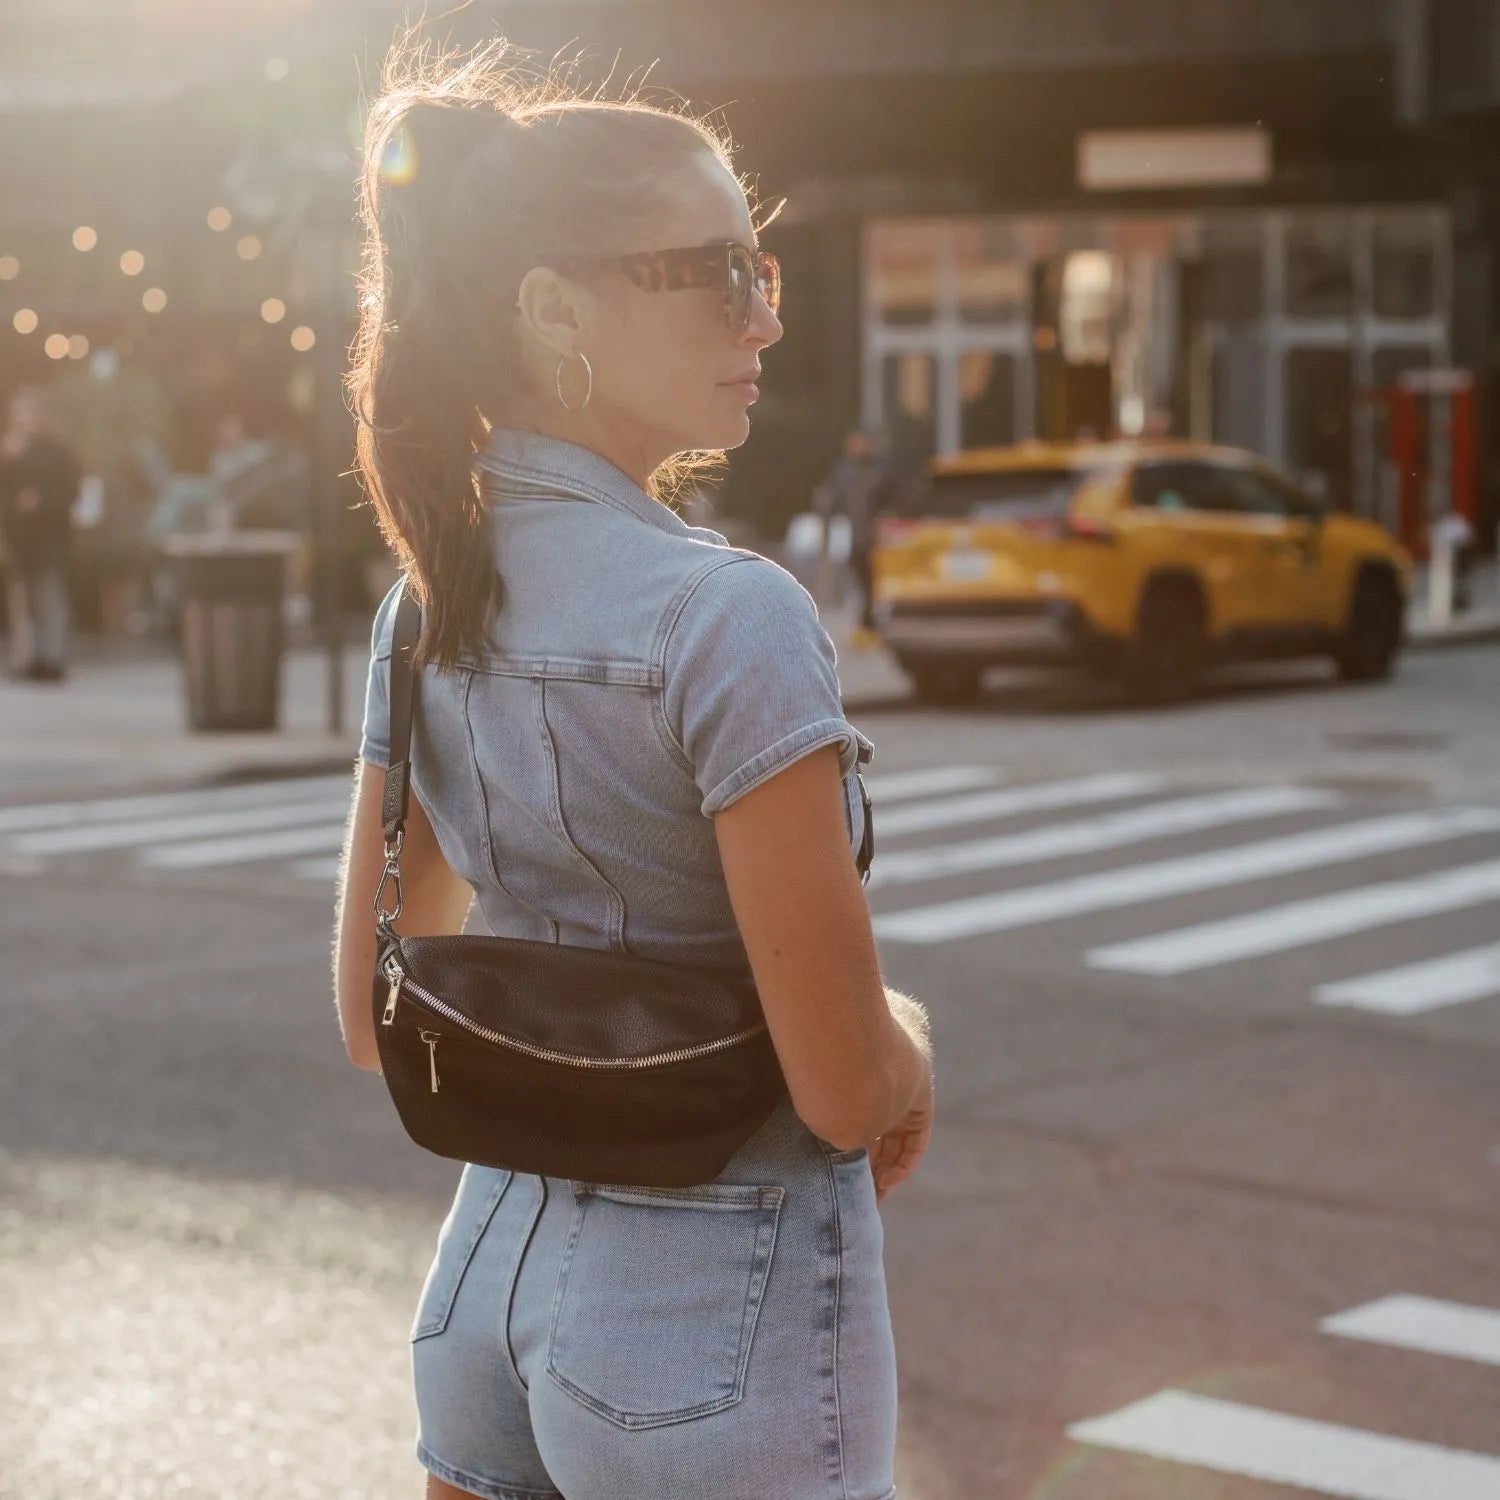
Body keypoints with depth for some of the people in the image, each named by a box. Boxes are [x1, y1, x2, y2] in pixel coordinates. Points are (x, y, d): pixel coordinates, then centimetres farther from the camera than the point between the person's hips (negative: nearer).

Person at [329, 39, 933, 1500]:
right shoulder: (729, 613, -20)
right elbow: (849, 1092, -18)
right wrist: (911, 1042, 2)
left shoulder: (422, 609, 2)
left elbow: (377, 1022, 10)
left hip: (491, 1269, 7)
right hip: (720, 1324, -7)